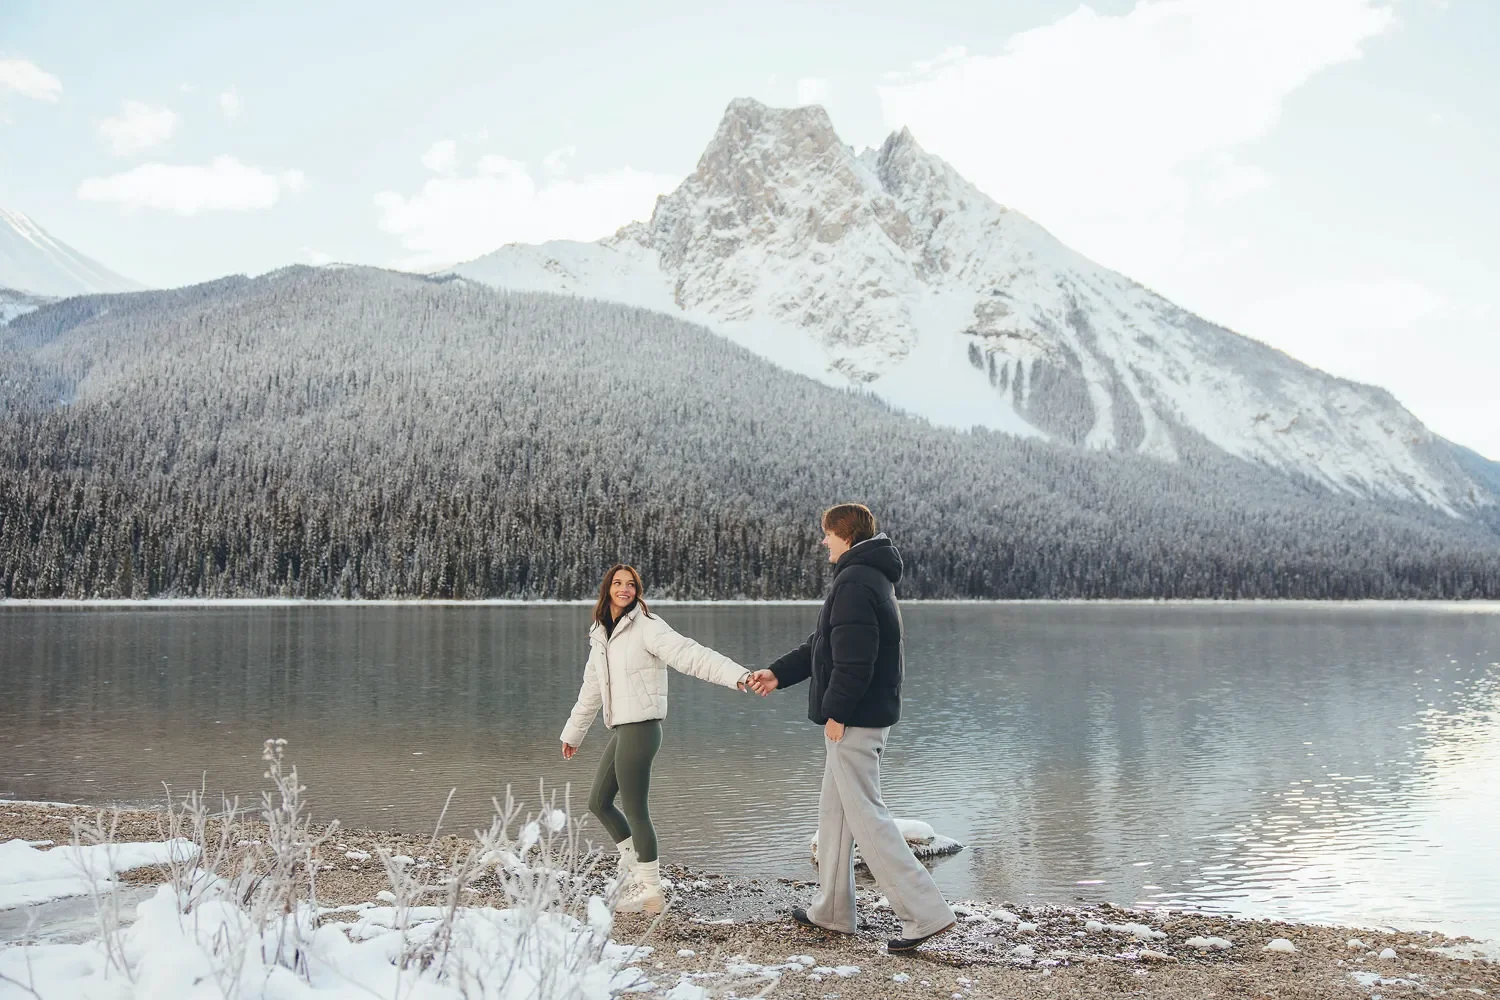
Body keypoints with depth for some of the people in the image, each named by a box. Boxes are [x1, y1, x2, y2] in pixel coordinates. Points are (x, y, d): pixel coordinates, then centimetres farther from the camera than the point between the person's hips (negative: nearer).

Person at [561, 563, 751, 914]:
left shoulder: (646, 627, -10)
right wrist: (573, 733, 33)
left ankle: (651, 892, 9)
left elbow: (688, 654, -23)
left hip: (640, 727, -8)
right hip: (620, 730, 8)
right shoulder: (601, 634, 14)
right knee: (598, 802, 17)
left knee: (634, 809, -3)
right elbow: (591, 689, 25)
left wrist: (736, 674, -36)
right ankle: (635, 861, 34)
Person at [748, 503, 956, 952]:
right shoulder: (871, 578, 17)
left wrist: (835, 712, -18)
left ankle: (926, 911, -4)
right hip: (869, 715, 11)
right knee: (834, 811, 17)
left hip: (854, 719, -11)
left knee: (865, 815, -6)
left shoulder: (854, 581, -17)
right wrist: (778, 673, 21)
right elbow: (822, 645, 22)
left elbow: (854, 658, -25)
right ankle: (832, 911, 27)